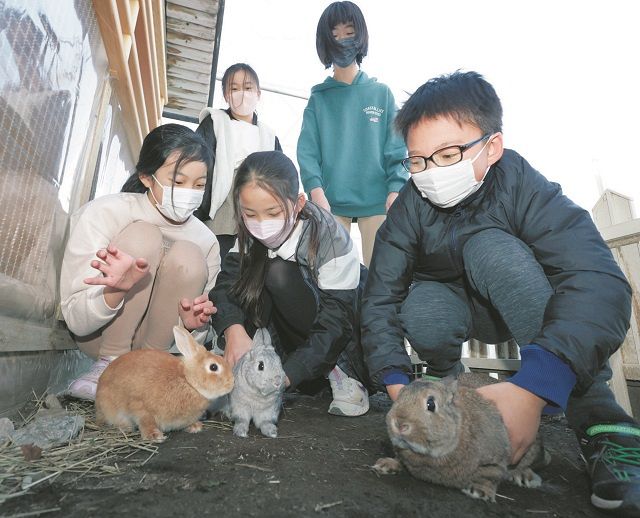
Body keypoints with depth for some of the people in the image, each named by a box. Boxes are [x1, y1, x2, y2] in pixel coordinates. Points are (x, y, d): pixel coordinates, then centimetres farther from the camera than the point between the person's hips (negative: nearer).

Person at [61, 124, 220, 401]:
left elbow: (195, 341, -3)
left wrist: (194, 324, -28)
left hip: (161, 339, 2)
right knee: (143, 237, -26)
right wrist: (115, 290, -42)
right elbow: (76, 321, -20)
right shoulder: (103, 212, -19)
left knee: (188, 256, -25)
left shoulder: (205, 240, -12)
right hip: (97, 335, -2)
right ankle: (111, 362, -16)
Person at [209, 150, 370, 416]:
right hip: (289, 337, 5)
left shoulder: (331, 240, -26)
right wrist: (234, 330, -39)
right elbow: (224, 288, -19)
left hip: (342, 343, -4)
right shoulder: (251, 237, -10)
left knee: (280, 274, -30)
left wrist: (285, 375, -36)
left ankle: (340, 370, -15)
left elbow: (333, 326, -27)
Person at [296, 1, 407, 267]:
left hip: (377, 200, 0)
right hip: (330, 201, 0)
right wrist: (315, 189, -16)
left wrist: (396, 189, -10)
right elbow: (307, 149, 1)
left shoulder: (381, 93, 13)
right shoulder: (318, 98, 12)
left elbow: (396, 148, 5)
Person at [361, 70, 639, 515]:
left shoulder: (523, 187, -25)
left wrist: (531, 387, -52)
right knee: (422, 311, -33)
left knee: (489, 247, -33)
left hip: (526, 312, -1)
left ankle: (599, 422, -27)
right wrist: (397, 385, -36)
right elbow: (381, 298, -23)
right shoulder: (411, 206, -19)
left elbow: (601, 283, -39)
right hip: (457, 308, 2)